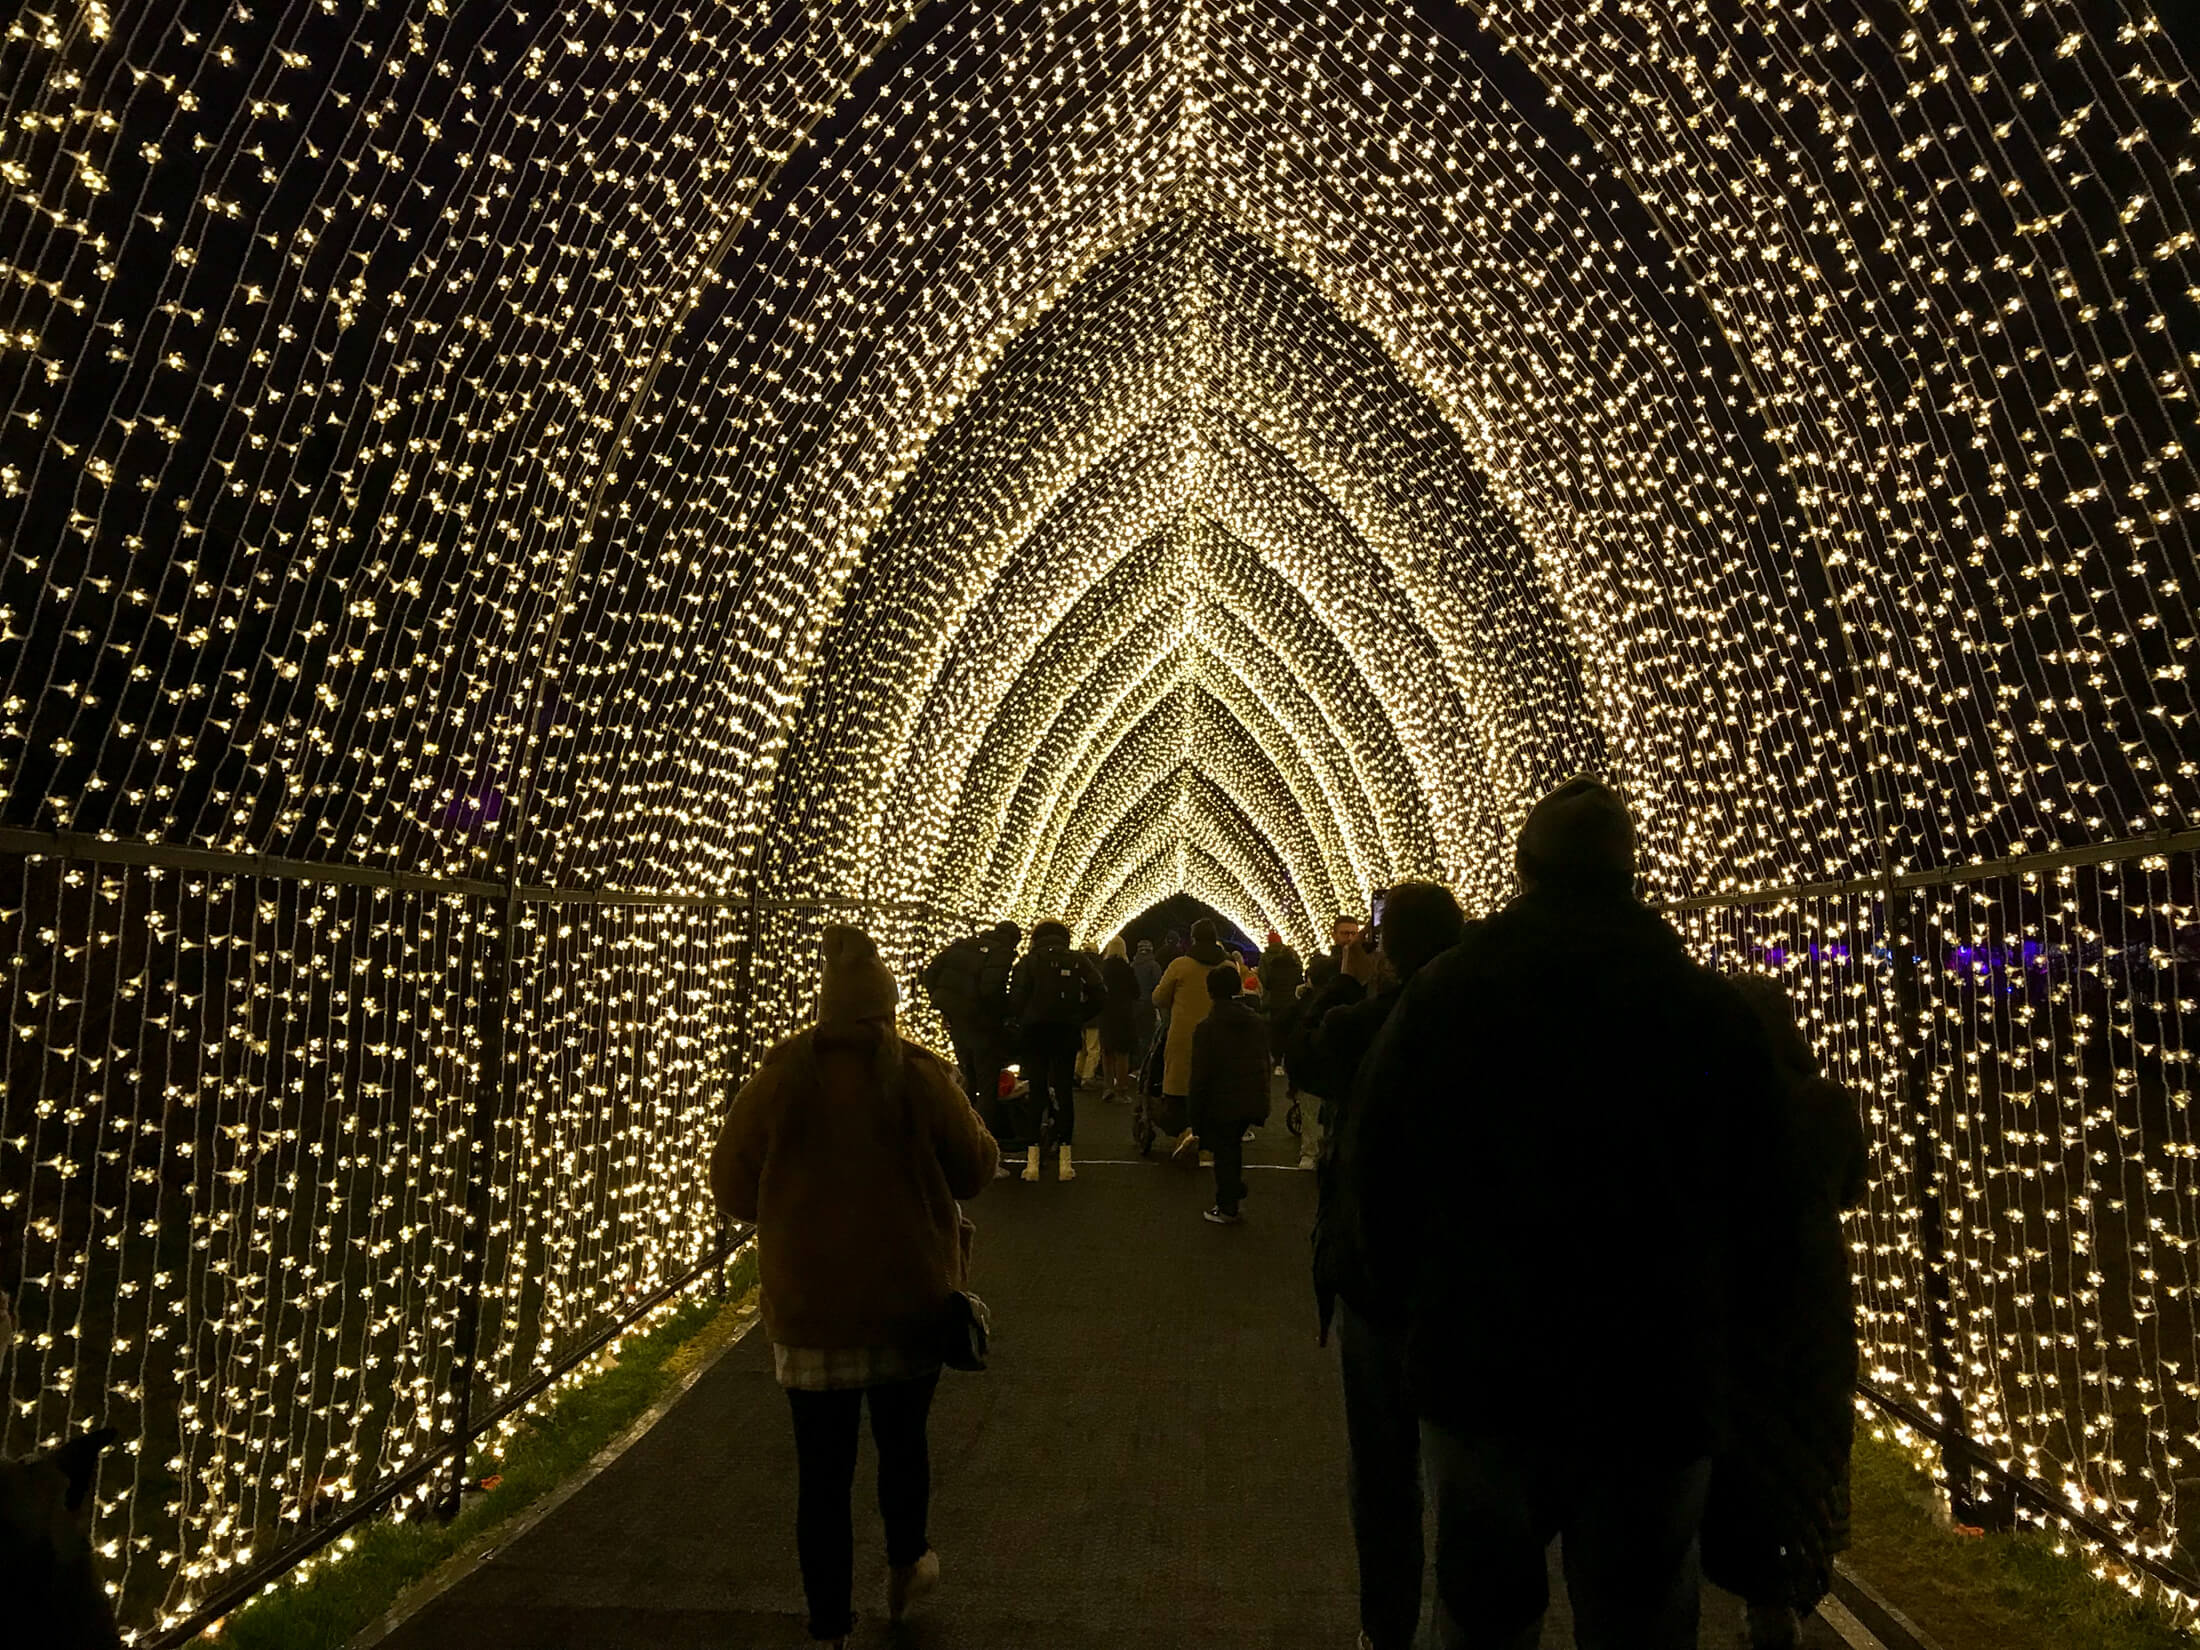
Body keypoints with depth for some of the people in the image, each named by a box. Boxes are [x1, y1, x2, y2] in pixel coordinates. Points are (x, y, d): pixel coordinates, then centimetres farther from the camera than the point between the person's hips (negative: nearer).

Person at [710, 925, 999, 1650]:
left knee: (823, 1467, 12)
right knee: (902, 1436, 24)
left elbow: (732, 1187, -2)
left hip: (807, 1303, 0)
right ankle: (906, 1563, 44)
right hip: (910, 1297, 1)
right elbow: (974, 1168, -3)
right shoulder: (920, 1076, -12)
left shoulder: (780, 1076, -10)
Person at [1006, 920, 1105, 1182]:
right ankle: (1064, 1162, 5)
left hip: (1034, 1033, -1)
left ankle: (1032, 1160, 3)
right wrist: (1080, 1018, 8)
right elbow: (1099, 994, -2)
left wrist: (1023, 1022, 8)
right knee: (1064, 1091, 8)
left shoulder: (1027, 962, 0)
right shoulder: (1079, 960, 5)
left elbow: (1015, 1000, -8)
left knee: (1036, 1091, 6)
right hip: (1068, 1033, 1)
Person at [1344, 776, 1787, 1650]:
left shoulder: (1439, 995, -8)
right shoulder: (1713, 1012, -7)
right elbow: (1755, 1199, 0)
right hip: (1656, 1388, 0)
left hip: (1479, 1376, 0)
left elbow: (1368, 1179, -3)